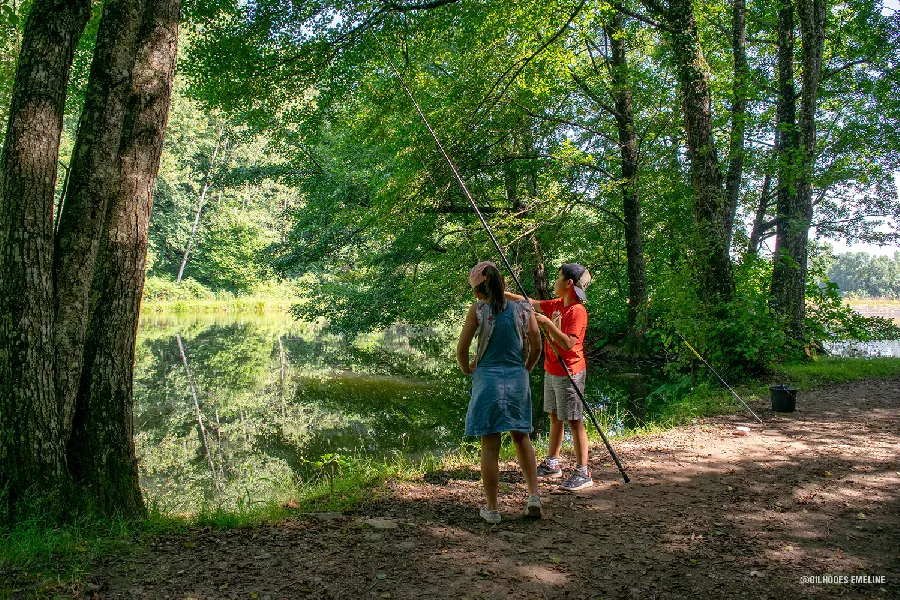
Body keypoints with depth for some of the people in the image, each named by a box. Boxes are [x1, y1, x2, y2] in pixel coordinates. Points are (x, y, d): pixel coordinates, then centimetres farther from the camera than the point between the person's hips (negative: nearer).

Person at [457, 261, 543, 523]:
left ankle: (492, 508, 12)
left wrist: (467, 370, 13)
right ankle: (534, 495, 12)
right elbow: (536, 348, 4)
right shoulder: (524, 309, 0)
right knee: (521, 438, 20)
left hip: (488, 378, -3)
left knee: (490, 445, 5)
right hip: (518, 379, 3)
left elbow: (462, 349, -5)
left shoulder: (478, 310, -7)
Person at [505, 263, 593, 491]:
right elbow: (531, 303, 16)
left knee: (574, 420, -5)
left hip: (569, 373, -9)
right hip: (552, 370, 9)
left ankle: (583, 472, 1)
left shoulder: (577, 311, -19)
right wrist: (503, 293, 15)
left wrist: (547, 323, -28)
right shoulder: (557, 304, 8)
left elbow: (569, 344, -27)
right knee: (555, 417, 16)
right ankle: (551, 465, 28)